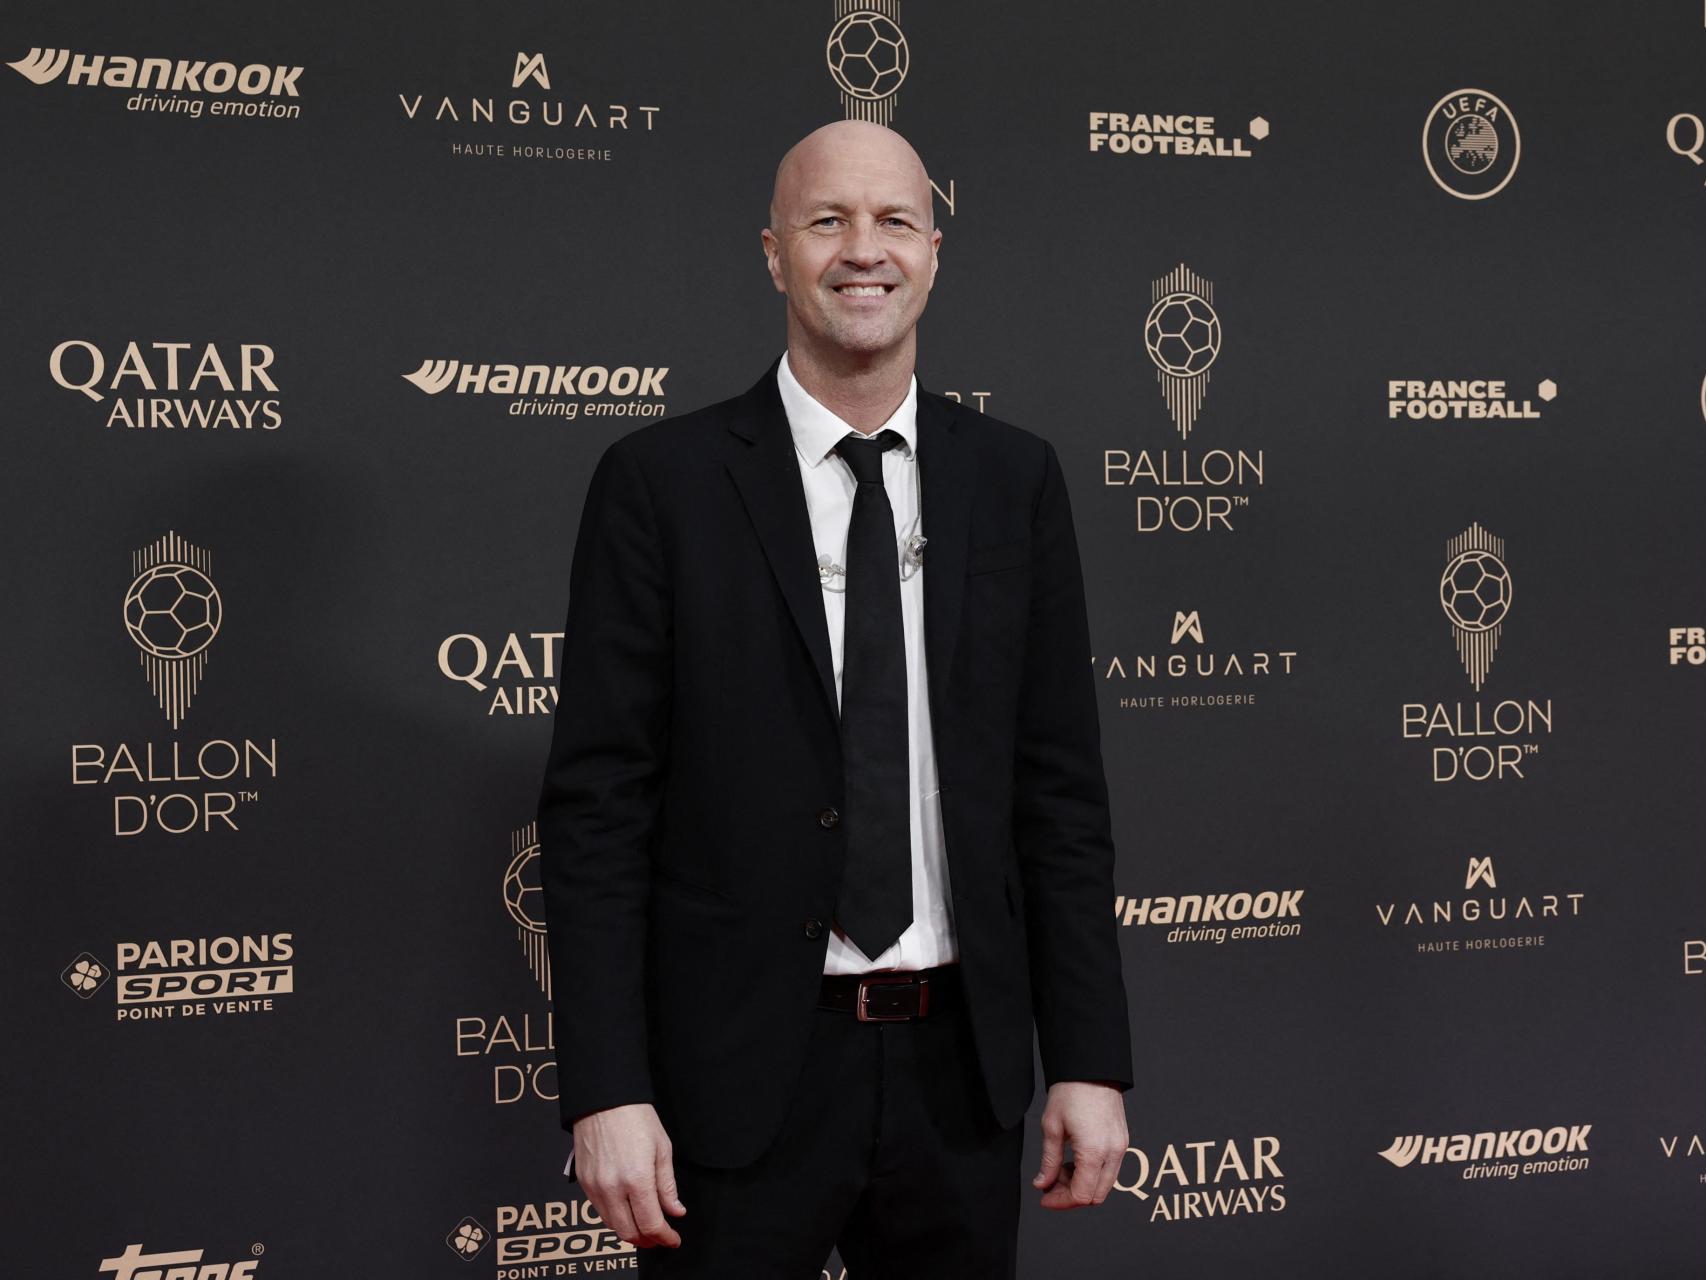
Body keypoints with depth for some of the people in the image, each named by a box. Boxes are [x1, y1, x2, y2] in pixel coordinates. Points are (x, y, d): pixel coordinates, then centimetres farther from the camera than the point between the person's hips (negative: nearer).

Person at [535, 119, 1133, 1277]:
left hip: (960, 1067, 3)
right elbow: (598, 804, -6)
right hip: (740, 1080, -2)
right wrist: (606, 1092, -11)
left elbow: (1060, 789, 5)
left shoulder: (1014, 479, 5)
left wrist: (1090, 1058, 1)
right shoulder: (661, 482, -4)